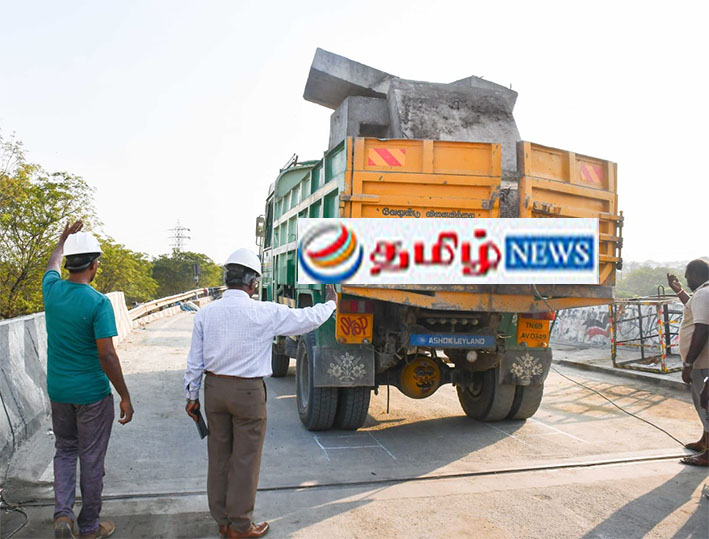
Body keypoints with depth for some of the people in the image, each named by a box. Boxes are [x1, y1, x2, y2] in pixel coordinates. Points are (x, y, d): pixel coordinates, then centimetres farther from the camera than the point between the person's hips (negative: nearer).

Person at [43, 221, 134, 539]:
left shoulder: (52, 290, -5)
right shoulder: (98, 303, -20)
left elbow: (52, 266, 21)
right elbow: (106, 354, -23)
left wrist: (63, 240, 38)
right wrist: (125, 398, -15)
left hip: (58, 390, 5)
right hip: (92, 393, -5)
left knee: (64, 451, 22)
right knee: (92, 460, 9)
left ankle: (63, 512, 8)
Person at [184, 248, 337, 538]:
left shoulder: (205, 313, -2)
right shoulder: (264, 313, -14)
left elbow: (195, 361, 4)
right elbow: (309, 319, -4)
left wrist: (192, 395, 15)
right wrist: (330, 302, 15)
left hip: (214, 388, 5)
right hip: (248, 393, -5)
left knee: (218, 457, 16)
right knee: (245, 460, 9)